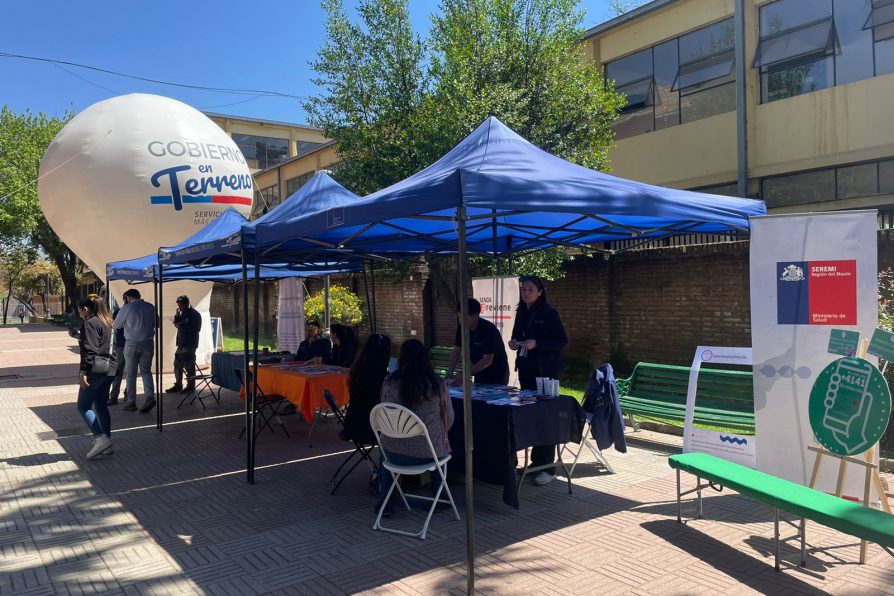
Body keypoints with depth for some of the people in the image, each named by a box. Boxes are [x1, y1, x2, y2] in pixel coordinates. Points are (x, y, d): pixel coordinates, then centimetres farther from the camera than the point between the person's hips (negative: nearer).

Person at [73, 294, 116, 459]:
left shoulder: (90, 323, -9)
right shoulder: (107, 322, 18)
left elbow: (89, 350, -17)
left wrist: (83, 372, -19)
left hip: (95, 369, -9)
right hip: (108, 368, 9)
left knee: (83, 406, -2)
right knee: (101, 407, 13)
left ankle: (100, 438, -10)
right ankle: (106, 444, 14)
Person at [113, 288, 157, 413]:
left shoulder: (127, 308, -6)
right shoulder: (150, 307, 3)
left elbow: (117, 325, 6)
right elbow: (156, 323, 13)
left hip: (132, 344, -3)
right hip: (148, 343, 3)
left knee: (131, 373, 6)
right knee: (146, 371, 9)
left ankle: (131, 403, 9)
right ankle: (150, 397, -9)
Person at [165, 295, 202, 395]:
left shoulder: (195, 314, -8)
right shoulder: (182, 313, 17)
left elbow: (195, 329, -16)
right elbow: (176, 323, 18)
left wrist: (181, 326, -14)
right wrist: (177, 315, 2)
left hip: (190, 344, -9)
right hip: (181, 343, 9)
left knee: (189, 366, -7)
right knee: (177, 364, 11)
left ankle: (191, 386, 0)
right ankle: (178, 385, 19)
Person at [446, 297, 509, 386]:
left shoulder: (488, 329, -26)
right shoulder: (462, 328, -7)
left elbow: (487, 360, -27)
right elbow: (456, 351, 0)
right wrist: (450, 372, -15)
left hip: (497, 377, -6)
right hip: (480, 375, 6)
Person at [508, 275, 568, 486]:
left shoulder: (548, 313, -9)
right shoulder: (521, 313, 10)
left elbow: (562, 340, -12)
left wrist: (536, 343, -21)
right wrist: (514, 342, 0)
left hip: (545, 370, -7)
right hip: (526, 368, 7)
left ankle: (548, 467, 0)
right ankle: (535, 461, 21)